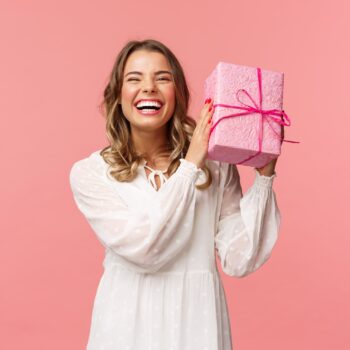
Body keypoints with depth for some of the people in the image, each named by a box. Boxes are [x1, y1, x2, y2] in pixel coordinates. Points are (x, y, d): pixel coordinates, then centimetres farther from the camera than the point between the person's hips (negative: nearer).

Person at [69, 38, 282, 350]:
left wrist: (263, 176, -12)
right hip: (129, 322, -1)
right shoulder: (89, 172, -7)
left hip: (197, 320, 1)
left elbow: (238, 260, -8)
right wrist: (190, 166, -17)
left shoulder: (216, 164, -4)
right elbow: (141, 249, -19)